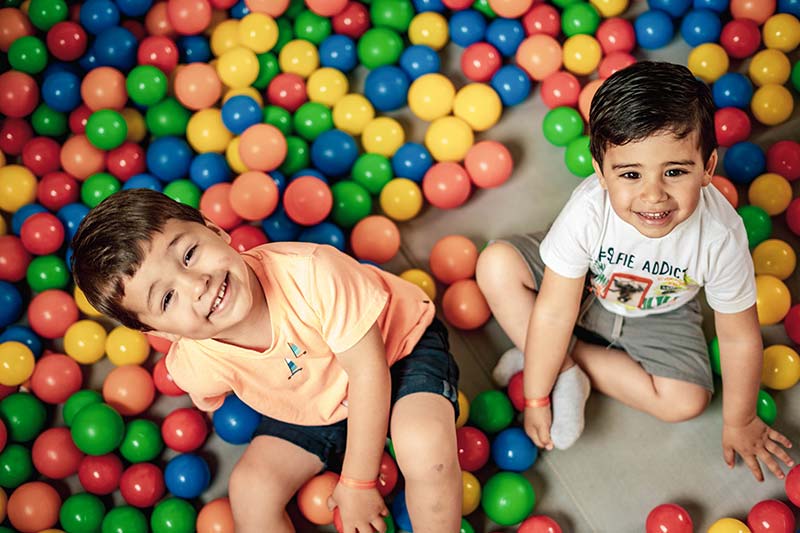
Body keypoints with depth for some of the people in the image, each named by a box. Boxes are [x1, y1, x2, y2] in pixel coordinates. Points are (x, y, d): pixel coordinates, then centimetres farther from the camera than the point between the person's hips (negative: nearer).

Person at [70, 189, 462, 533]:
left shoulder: (310, 274, -40)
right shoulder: (196, 366, -26)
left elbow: (367, 368, -30)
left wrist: (357, 483, -23)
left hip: (401, 345, -3)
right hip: (318, 406, 4)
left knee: (424, 449, -31)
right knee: (250, 489, -12)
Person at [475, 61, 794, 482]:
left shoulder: (720, 237, -35)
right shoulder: (588, 211, -37)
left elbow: (740, 338, -19)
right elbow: (554, 312, -27)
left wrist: (739, 422, -7)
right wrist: (535, 398, -19)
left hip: (657, 315, 1)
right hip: (584, 289, -1)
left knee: (687, 401, -21)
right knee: (496, 265, -25)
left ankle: (563, 352, -9)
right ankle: (564, 372, -12)